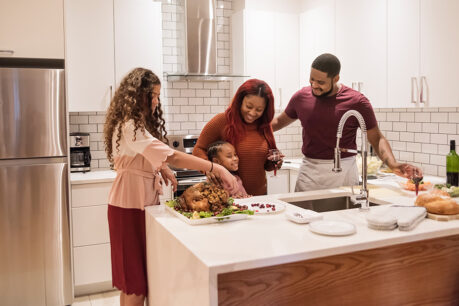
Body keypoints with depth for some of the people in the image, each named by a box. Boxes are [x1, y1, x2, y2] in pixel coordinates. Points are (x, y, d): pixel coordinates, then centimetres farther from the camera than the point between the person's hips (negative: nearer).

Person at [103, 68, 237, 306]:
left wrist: (161, 168, 1)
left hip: (143, 201, 9)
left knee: (132, 276, 16)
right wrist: (216, 168, -36)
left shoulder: (137, 125, 13)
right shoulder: (129, 127, -21)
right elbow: (170, 156, -32)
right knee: (136, 274, 0)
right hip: (131, 206, -9)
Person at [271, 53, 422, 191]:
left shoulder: (357, 102, -6)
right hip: (309, 172, 2)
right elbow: (279, 121, 19)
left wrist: (393, 164, -18)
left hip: (343, 173, -2)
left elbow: (377, 138, -3)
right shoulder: (301, 97, 3)